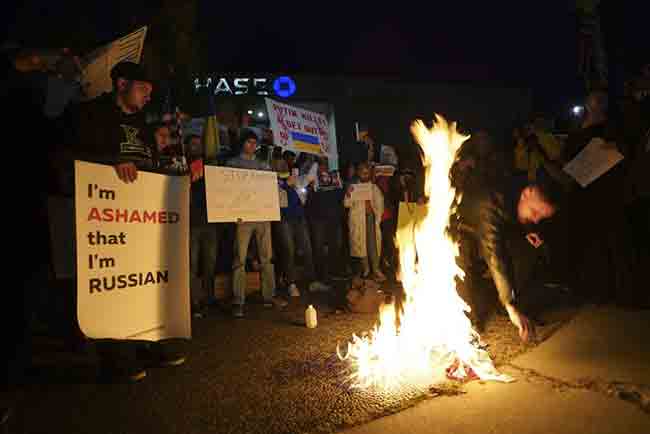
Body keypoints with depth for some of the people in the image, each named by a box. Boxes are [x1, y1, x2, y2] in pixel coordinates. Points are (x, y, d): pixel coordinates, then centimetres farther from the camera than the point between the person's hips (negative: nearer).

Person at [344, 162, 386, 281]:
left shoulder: (374, 188, 12)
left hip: (371, 218, 1)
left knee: (373, 243, -4)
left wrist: (378, 217, 3)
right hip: (358, 219, -1)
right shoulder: (353, 187, 5)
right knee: (361, 243, 2)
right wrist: (348, 195, -20)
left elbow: (380, 204, 14)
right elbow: (347, 204, -2)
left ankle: (376, 269, 0)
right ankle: (365, 268, 14)